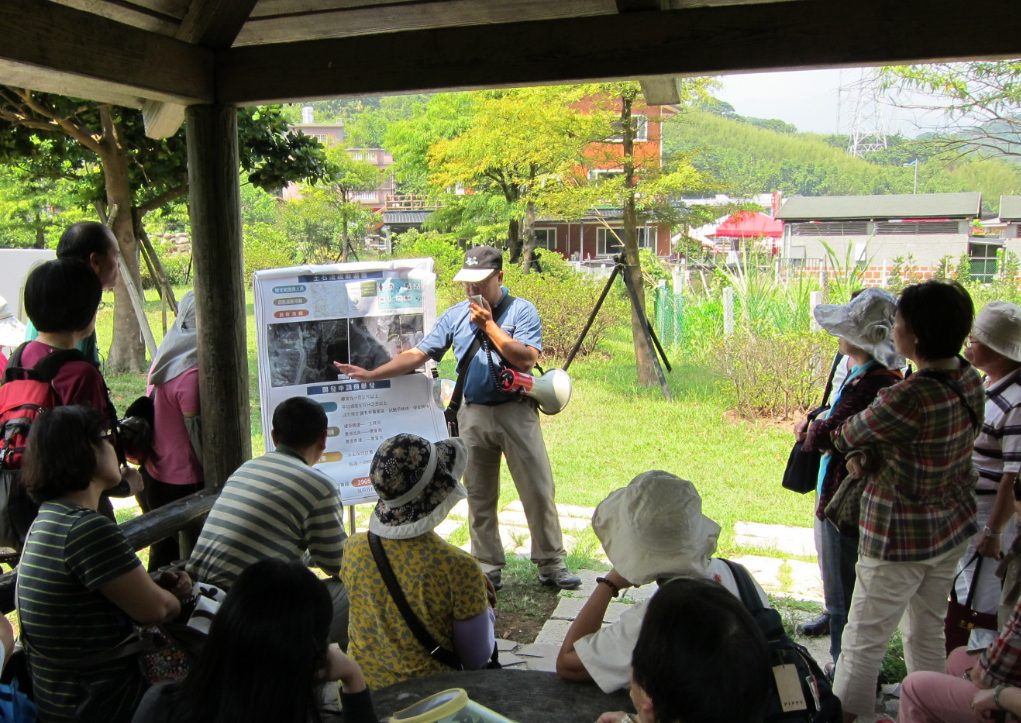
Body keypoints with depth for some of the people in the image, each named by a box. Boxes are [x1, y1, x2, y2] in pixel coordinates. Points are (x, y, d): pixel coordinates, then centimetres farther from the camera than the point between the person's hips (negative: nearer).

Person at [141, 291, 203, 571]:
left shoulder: (164, 357, 4)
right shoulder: (192, 374, -22)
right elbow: (197, 432, -18)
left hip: (156, 471, 8)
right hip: (184, 479, -8)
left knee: (163, 550, 20)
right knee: (193, 551, 4)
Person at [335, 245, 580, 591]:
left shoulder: (521, 310, -3)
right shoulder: (455, 315, 6)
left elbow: (526, 358, -16)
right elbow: (417, 354, 3)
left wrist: (489, 324, -14)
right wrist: (370, 374, -5)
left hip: (516, 411, -3)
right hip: (473, 415, 3)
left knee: (538, 490, 1)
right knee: (479, 497, 9)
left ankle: (551, 564, 14)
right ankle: (488, 568, 21)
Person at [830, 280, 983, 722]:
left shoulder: (910, 398, -32)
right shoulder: (969, 380, -4)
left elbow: (846, 435, -16)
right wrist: (861, 453, -10)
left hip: (901, 538, -8)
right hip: (953, 528, 8)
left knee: (864, 639, 9)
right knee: (928, 632, 24)